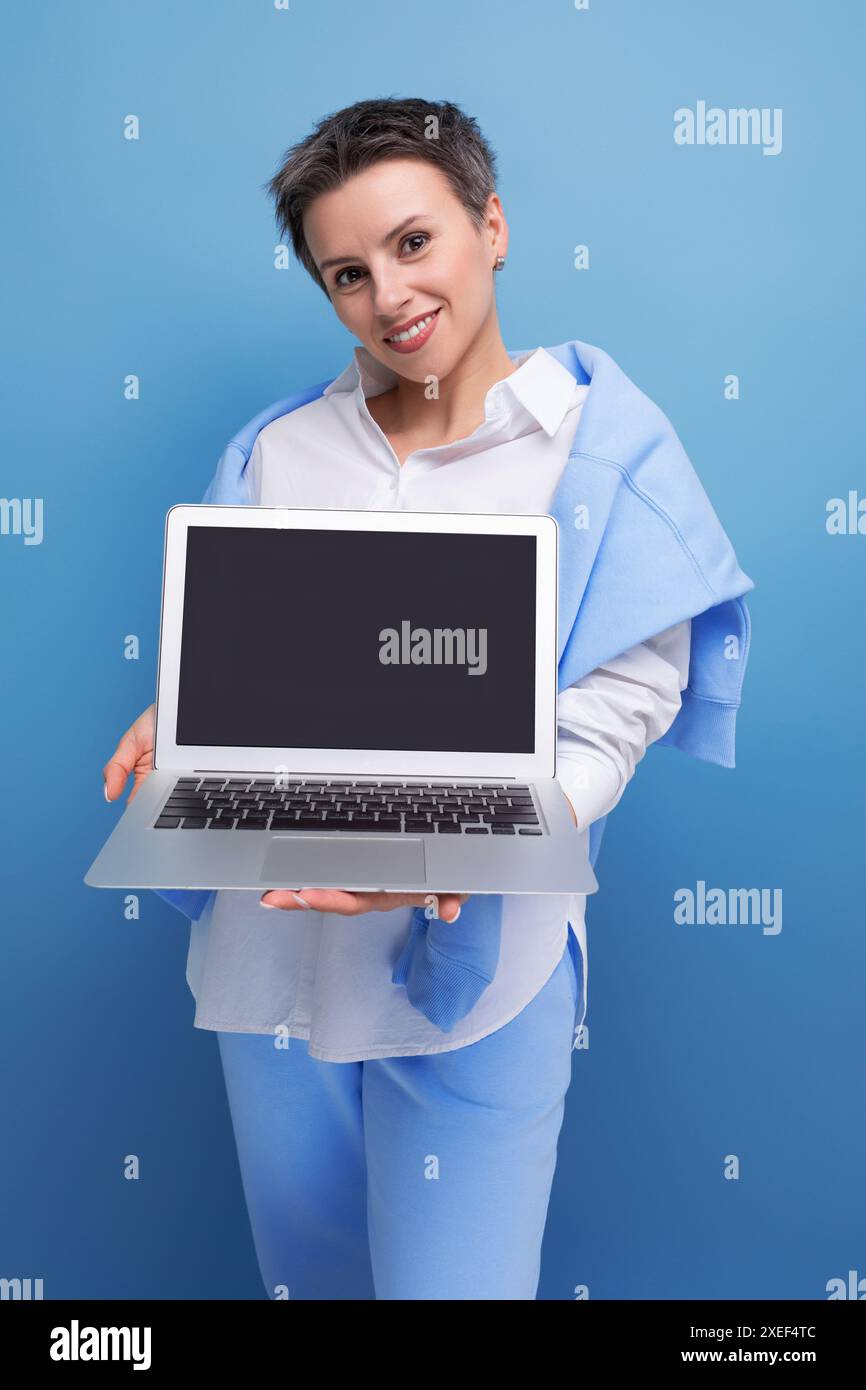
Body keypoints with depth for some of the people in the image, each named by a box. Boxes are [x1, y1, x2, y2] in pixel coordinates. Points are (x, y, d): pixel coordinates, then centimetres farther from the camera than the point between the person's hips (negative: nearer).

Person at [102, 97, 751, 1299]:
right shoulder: (281, 450, 5)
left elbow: (611, 720, -9)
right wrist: (180, 715, -10)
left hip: (480, 965, -4)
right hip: (271, 949, 5)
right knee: (305, 1271, 24)